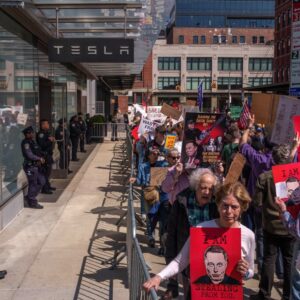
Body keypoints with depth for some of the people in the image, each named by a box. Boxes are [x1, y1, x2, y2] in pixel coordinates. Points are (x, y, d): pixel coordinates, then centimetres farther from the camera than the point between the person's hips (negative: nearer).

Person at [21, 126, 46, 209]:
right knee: (33, 184, -1)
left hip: (35, 166, 10)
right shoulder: (26, 143, -16)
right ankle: (32, 202, 11)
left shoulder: (32, 142, 13)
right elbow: (30, 155, -23)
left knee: (42, 181, 15)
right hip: (30, 166, -10)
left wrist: (40, 159, -1)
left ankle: (30, 197, 26)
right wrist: (40, 159, -12)